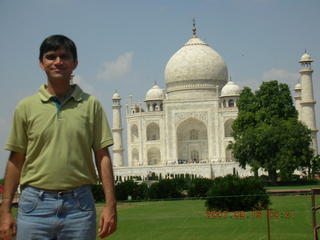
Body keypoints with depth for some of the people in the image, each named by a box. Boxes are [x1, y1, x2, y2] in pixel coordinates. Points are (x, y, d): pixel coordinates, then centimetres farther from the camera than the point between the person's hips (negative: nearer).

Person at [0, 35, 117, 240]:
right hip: (35, 204, 0)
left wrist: (110, 205, -3)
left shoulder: (91, 105, 6)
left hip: (79, 203, 0)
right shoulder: (26, 107, 6)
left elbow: (102, 156, 4)